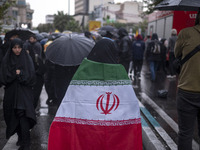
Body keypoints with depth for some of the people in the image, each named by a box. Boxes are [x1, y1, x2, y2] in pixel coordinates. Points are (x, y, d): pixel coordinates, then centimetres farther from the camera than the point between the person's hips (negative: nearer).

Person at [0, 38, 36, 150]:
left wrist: (19, 73, -13)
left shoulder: (27, 59, 1)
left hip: (25, 91, -3)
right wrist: (16, 74, -12)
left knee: (23, 115, -13)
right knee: (15, 115, 7)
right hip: (11, 92, 3)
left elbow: (31, 75, -4)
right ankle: (21, 137, 24)